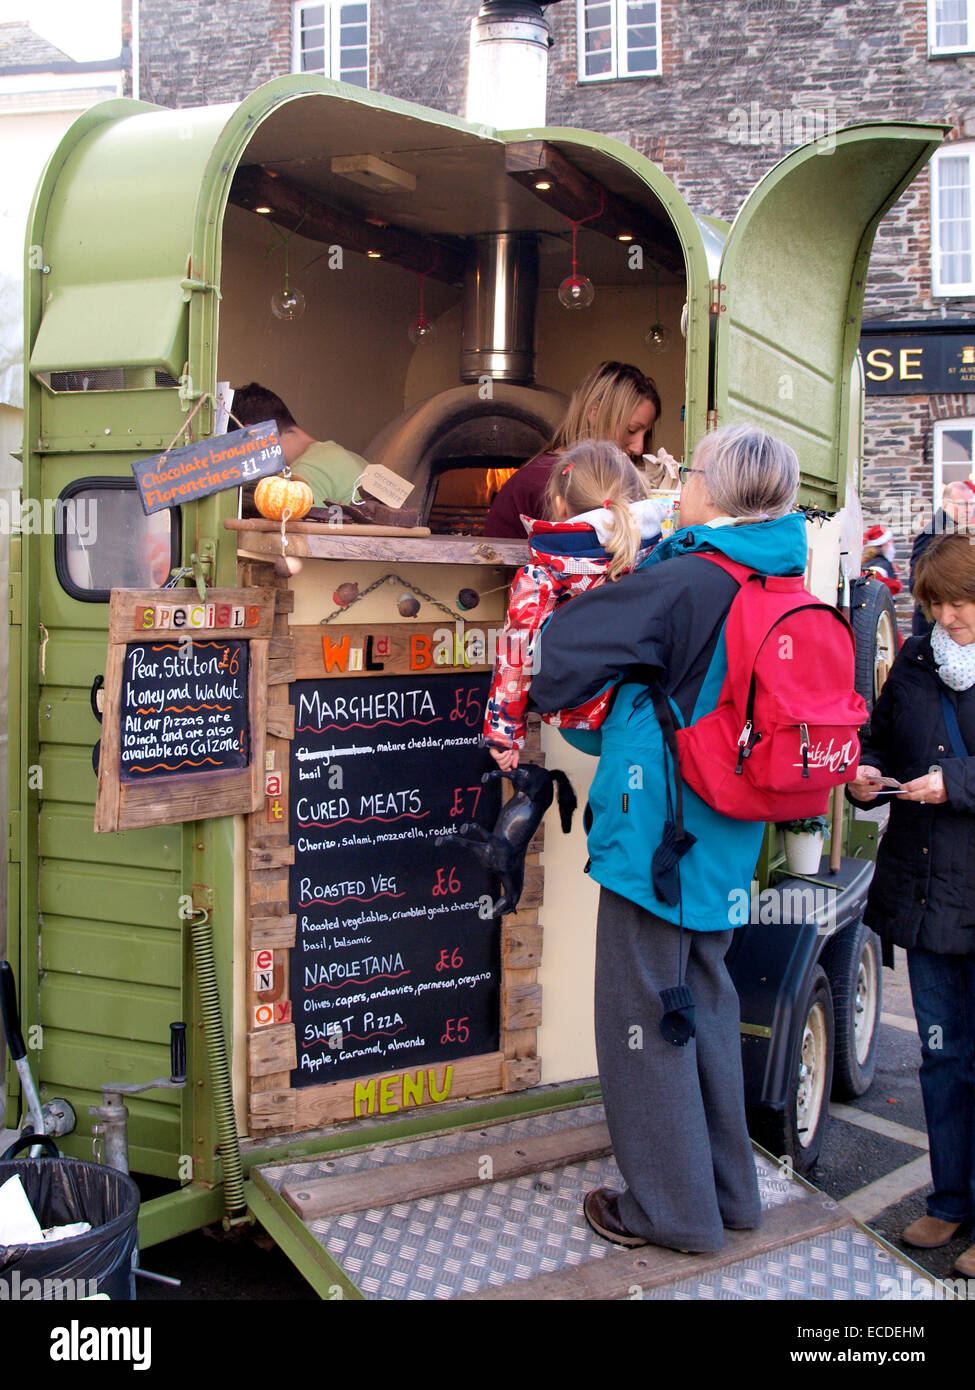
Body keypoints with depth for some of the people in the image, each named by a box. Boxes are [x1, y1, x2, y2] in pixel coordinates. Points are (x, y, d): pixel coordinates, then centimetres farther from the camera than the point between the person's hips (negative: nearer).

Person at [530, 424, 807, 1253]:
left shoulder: (686, 583, -19)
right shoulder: (780, 586, 5)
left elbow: (568, 640, -13)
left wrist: (545, 696, 8)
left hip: (657, 832, -8)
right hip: (724, 843, 8)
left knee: (646, 1012, 5)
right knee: (704, 1003, 20)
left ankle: (672, 1208, 16)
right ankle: (727, 1189, 32)